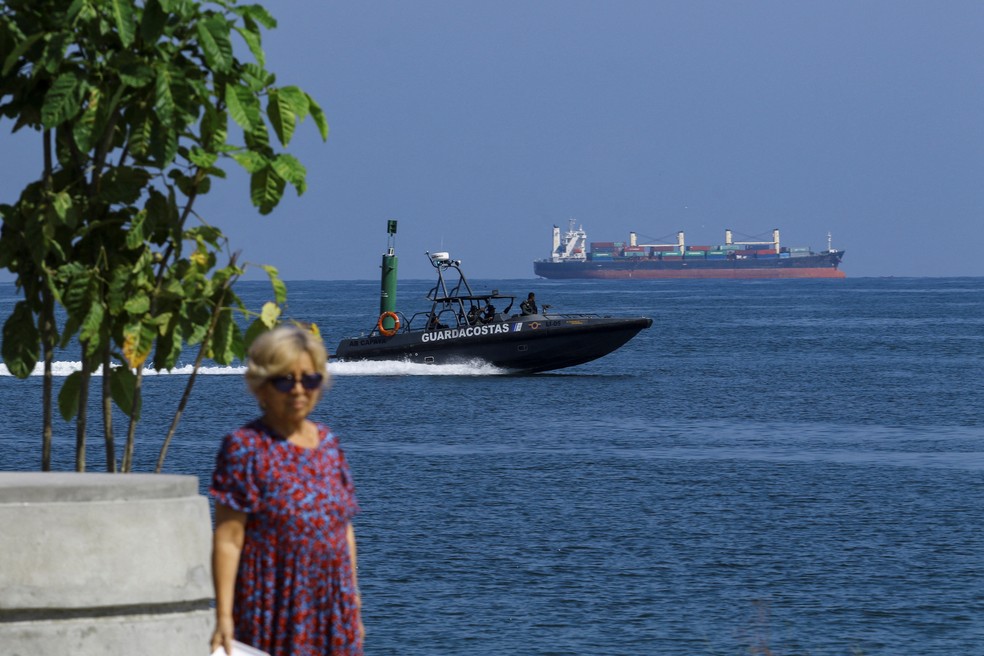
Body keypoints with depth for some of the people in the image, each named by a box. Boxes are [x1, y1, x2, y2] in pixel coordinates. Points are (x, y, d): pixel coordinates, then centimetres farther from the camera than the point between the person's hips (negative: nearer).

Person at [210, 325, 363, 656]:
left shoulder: (328, 443, 12)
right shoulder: (246, 447, -6)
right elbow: (227, 539, -11)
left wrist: (354, 606, 16)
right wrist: (223, 617, -17)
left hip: (331, 609, 6)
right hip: (273, 614, -6)